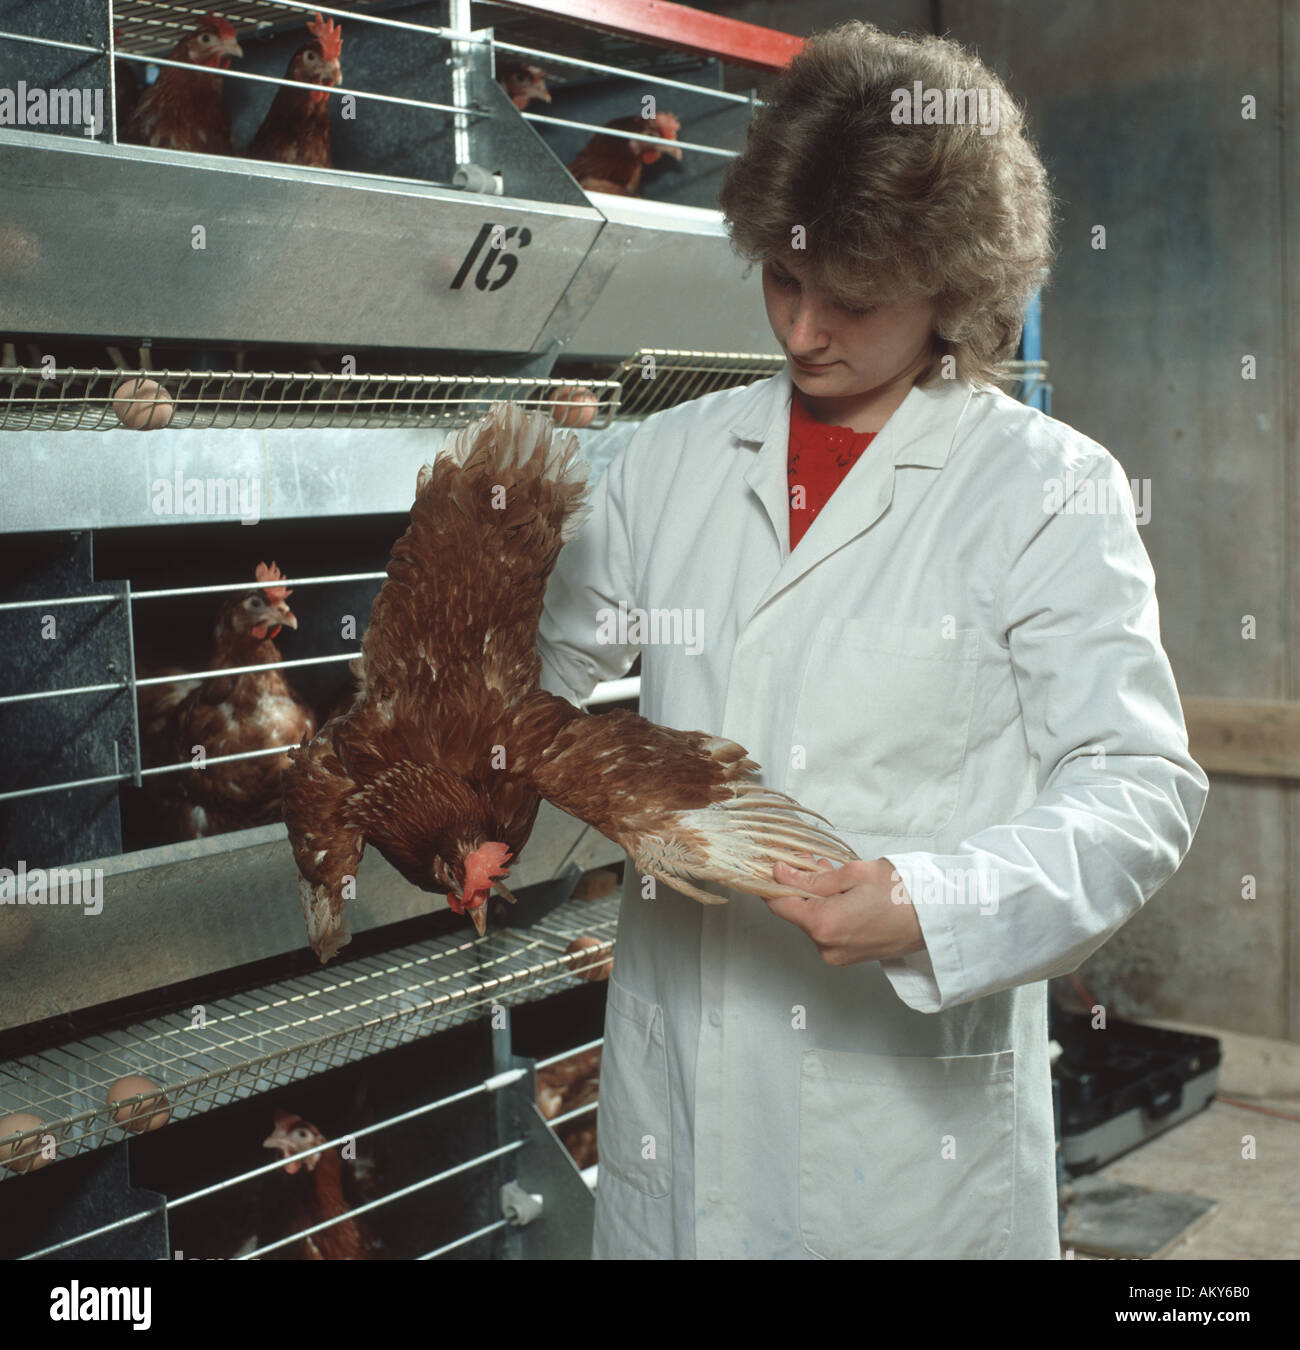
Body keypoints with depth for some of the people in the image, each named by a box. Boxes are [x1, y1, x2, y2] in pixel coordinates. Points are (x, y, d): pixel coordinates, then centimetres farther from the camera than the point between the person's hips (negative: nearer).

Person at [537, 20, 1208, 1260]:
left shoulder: (1051, 491, -6)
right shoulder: (674, 457, 7)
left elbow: (1139, 784, -10)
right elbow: (549, 660, 15)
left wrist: (933, 906, -25)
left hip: (911, 1084, -3)